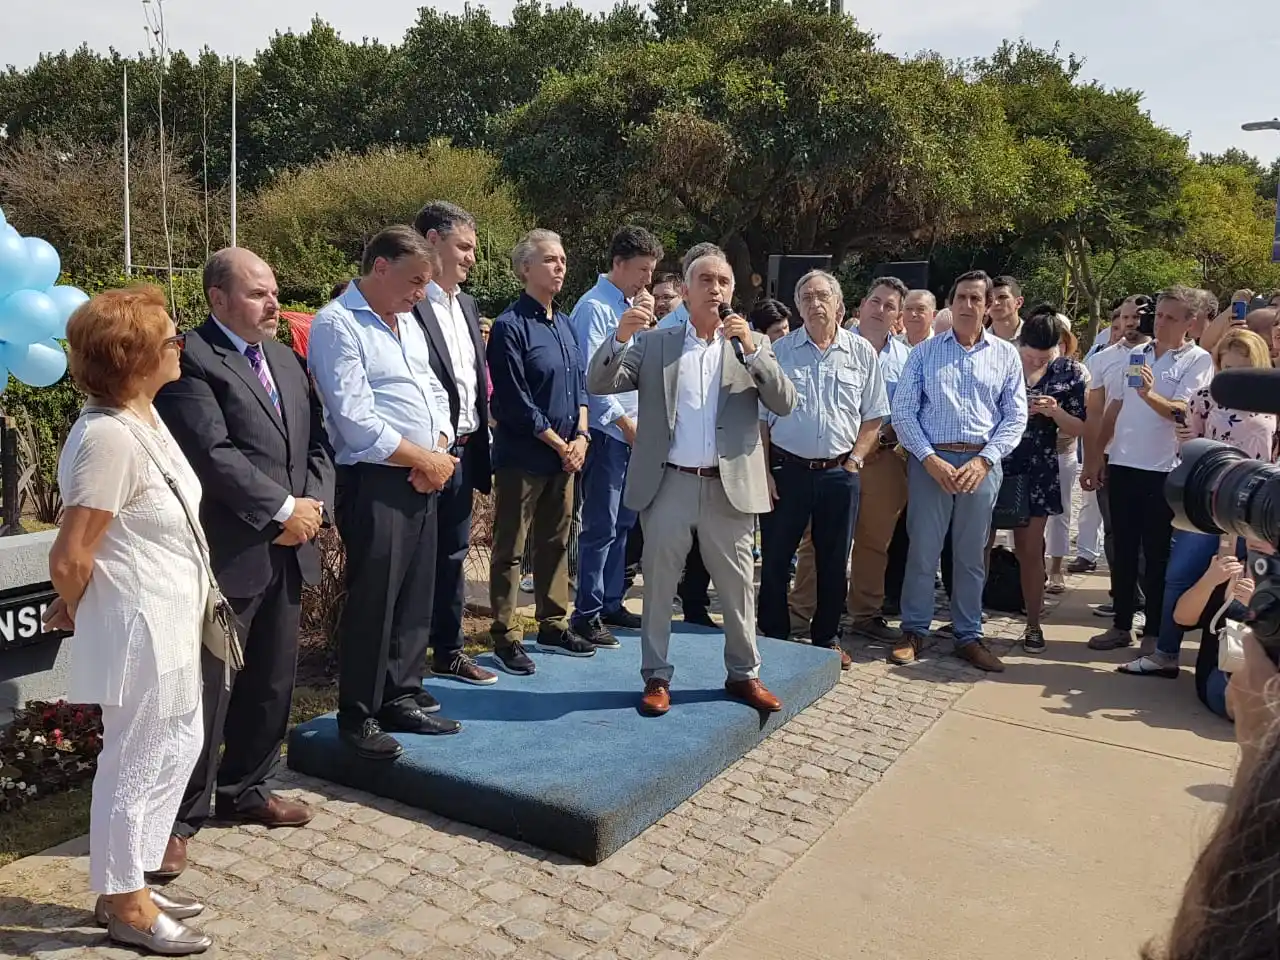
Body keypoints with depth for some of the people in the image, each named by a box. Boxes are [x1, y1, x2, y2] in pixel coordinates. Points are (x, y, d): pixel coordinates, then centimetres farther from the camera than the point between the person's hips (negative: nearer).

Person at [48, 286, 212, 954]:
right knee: (136, 764, 7)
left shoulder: (144, 417, 5)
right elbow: (69, 559, -23)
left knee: (181, 745, 21)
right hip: (138, 630, -10)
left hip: (169, 624, 10)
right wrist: (77, 614, -4)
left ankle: (129, 888, 37)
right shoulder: (110, 437, -26)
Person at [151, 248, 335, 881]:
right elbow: (213, 453, -20)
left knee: (271, 683, 17)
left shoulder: (286, 359, 15)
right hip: (227, 556, -8)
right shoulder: (191, 361, -12)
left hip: (287, 553, 8)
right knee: (207, 690, 1)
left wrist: (312, 505, -4)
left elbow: (318, 441, 12)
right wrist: (283, 509, -16)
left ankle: (246, 790, 34)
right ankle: (181, 817, 16)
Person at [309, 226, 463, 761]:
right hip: (373, 482, -8)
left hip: (423, 479, 8)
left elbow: (434, 392, 18)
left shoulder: (407, 323, 16)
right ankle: (358, 716, 14)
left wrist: (440, 452, -1)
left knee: (415, 596, 13)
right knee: (371, 601, -1)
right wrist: (423, 459, -10)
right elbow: (356, 421, -17)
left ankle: (402, 698, 27)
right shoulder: (337, 325, -10)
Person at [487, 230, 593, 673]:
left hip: (565, 455, 8)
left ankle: (554, 627, 27)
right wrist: (559, 444, -11)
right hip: (522, 457, -7)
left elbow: (579, 383, 15)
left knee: (556, 542, 15)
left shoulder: (564, 323, 12)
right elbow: (515, 401, -15)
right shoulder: (510, 326, -12)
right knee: (509, 549, 2)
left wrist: (581, 436, 1)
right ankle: (506, 637, 11)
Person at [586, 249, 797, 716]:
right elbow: (598, 384, -1)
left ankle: (744, 674, 25)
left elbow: (785, 404, -4)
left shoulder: (753, 344, 8)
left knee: (738, 587, 10)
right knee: (658, 585, 5)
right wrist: (619, 339, -18)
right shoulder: (653, 344, 6)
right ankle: (656, 678, 17)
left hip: (730, 486, 1)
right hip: (669, 484, 0)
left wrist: (752, 351, -15)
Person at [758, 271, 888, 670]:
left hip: (839, 472, 1)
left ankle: (826, 637, 25)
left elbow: (873, 418, 6)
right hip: (786, 469, -1)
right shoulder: (780, 351, 1)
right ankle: (775, 637, 20)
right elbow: (760, 417, 2)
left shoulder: (861, 353, 3)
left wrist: (853, 462, -4)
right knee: (775, 559, 4)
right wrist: (764, 470, -5)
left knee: (833, 562, 10)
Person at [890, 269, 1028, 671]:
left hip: (982, 464, 1)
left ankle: (969, 636, 19)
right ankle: (913, 631, 15)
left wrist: (984, 461, -9)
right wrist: (930, 459, -11)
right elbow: (903, 411, 0)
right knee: (922, 550, 2)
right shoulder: (924, 352, 4)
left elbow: (1015, 416, 4)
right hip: (931, 461, -1)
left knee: (972, 555, 9)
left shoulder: (1006, 355, 7)